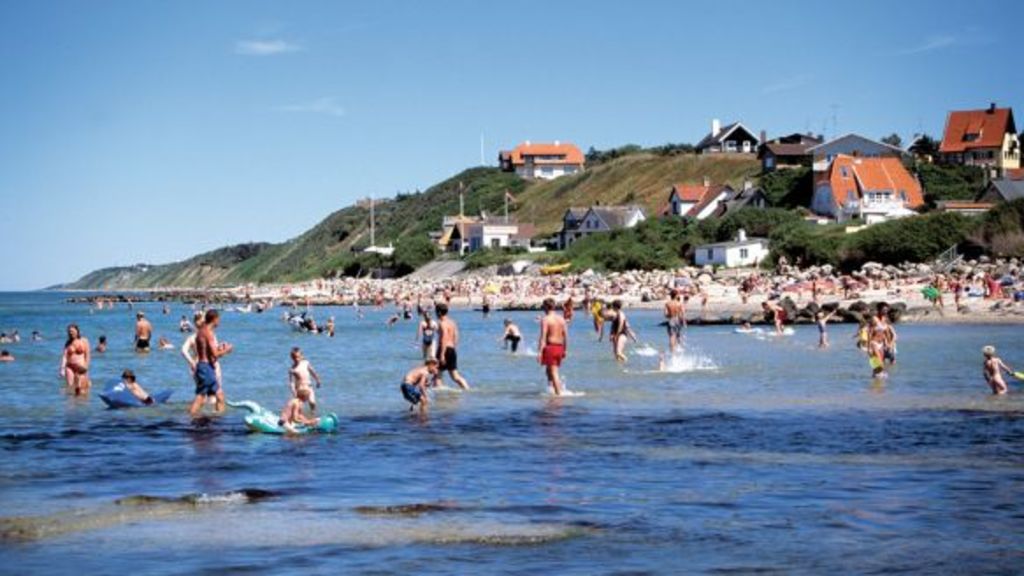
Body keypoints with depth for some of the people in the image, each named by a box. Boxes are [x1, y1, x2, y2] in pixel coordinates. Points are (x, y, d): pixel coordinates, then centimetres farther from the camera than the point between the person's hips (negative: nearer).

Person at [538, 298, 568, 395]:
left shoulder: (545, 319, -9)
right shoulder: (561, 319, 9)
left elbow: (543, 337, -15)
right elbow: (565, 336, 11)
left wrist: (540, 352, -16)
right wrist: (564, 350, 19)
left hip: (550, 347, -6)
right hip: (559, 347, 6)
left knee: (554, 373, -4)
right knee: (549, 370, 21)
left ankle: (558, 393, -8)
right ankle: (552, 389, 16)